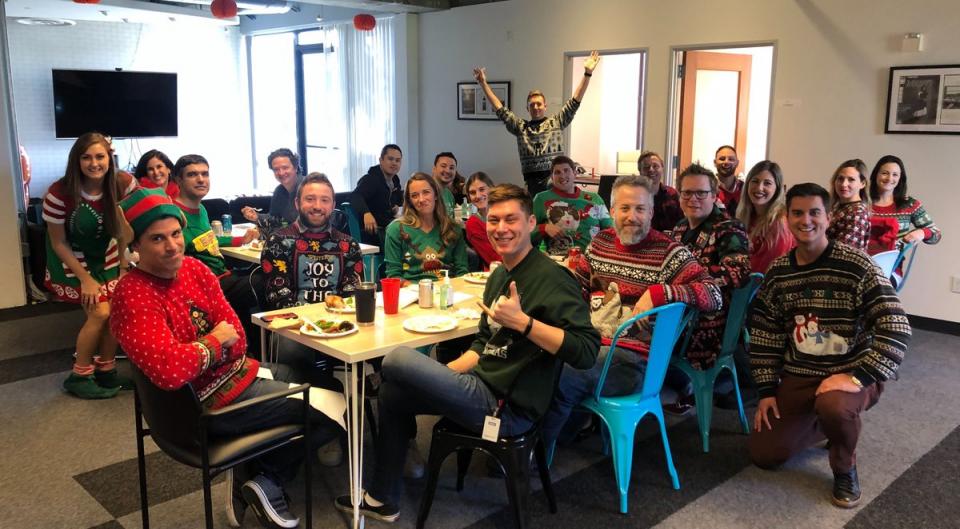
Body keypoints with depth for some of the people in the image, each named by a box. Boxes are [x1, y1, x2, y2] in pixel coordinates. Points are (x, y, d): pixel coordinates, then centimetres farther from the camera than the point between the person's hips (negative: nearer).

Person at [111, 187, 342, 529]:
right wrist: (214, 342, -18)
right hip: (211, 400, -8)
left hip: (236, 373, 8)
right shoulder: (133, 296, -21)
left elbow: (237, 341, 3)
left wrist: (196, 352, -15)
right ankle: (266, 480, 13)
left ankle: (253, 473, 18)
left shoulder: (195, 269, 2)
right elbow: (169, 371, -35)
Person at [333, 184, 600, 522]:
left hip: (507, 406, -9)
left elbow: (587, 351, -25)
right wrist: (441, 376, 7)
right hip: (483, 385, 9)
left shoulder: (551, 277, -16)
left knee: (398, 360, -13)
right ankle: (382, 499, 28)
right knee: (393, 392, 15)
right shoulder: (499, 275, 11)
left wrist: (523, 322, -32)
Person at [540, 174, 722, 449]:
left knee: (556, 381, -26)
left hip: (631, 356, -6)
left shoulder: (668, 252, -3)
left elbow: (714, 296, -12)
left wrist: (660, 292, -25)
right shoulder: (601, 241, 13)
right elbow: (575, 285, 25)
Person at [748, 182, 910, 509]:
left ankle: (845, 466, -3)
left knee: (832, 405, -39)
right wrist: (766, 391, 2)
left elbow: (896, 330, -20)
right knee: (763, 455, -1)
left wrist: (857, 378, -27)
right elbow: (764, 335, 6)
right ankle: (828, 423, 28)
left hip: (853, 374, -5)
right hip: (798, 376, 5)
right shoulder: (778, 273, 0)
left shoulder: (857, 266, -15)